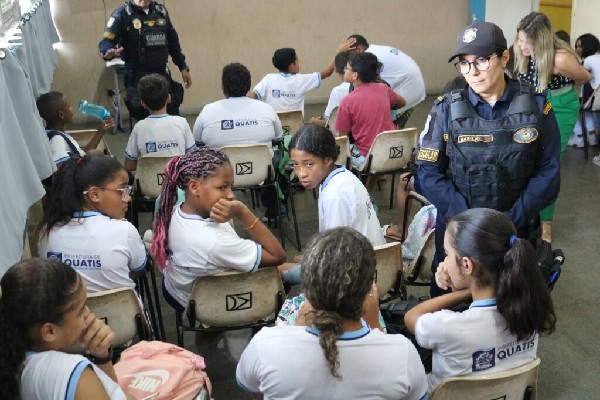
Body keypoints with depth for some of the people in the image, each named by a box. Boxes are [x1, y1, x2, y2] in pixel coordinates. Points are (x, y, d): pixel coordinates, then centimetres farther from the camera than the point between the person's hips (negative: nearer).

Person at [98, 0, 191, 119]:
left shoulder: (161, 11, 9)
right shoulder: (122, 13, -6)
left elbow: (173, 41, 16)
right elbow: (106, 41, -11)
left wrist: (183, 67, 12)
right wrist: (108, 52, -34)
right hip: (137, 78, -4)